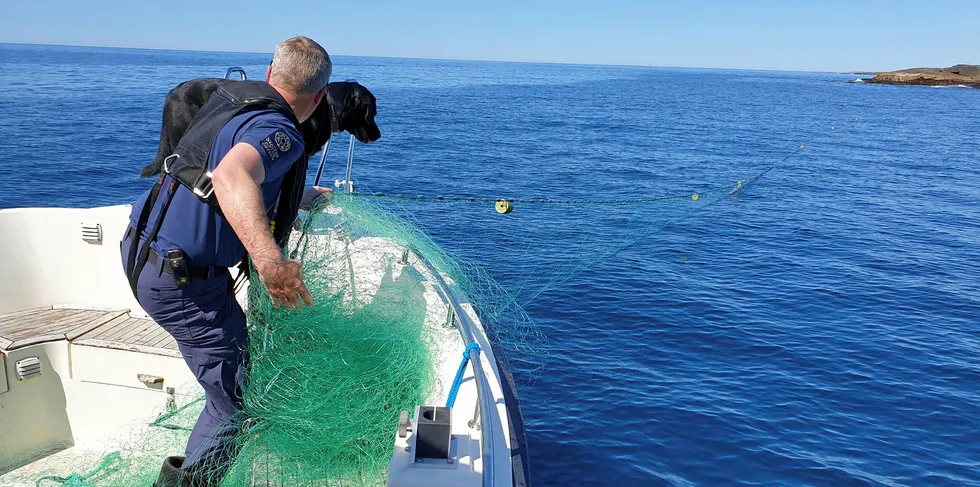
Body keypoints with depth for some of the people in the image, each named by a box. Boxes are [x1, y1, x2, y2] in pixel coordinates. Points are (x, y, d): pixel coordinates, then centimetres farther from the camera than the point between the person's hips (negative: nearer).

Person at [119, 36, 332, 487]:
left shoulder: (231, 96, 7)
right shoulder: (279, 132, -21)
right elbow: (230, 178, -44)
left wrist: (301, 198, 37)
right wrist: (268, 258, -58)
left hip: (140, 249, 10)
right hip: (180, 280, -10)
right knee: (235, 401, 1)